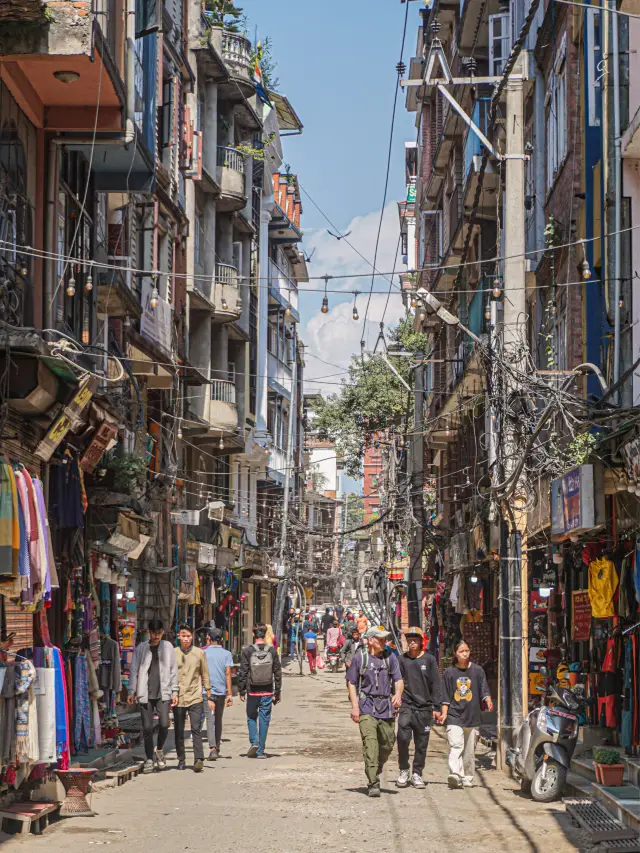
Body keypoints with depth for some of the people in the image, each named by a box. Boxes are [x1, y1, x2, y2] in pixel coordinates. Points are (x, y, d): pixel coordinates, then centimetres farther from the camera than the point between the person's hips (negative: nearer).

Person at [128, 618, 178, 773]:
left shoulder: (168, 647, 8)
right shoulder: (141, 648, 5)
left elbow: (173, 671, 10)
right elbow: (134, 671, 7)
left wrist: (174, 692, 7)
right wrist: (131, 691, 1)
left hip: (163, 692, 0)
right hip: (145, 694, 0)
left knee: (164, 724, -13)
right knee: (147, 727, 0)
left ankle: (159, 750, 14)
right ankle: (150, 759, 12)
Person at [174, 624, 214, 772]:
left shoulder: (199, 653, 6)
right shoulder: (173, 653, 5)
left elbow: (205, 676, 11)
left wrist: (209, 698, 10)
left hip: (195, 698, -1)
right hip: (178, 698, 1)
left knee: (196, 729, -12)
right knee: (179, 731, 7)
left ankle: (199, 760, -17)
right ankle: (181, 760, 18)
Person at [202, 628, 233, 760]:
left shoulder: (204, 653, 0)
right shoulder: (226, 654, 2)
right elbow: (228, 674, -5)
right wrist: (230, 694, -6)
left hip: (208, 691, -2)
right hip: (221, 691, 2)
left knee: (210, 720, -6)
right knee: (218, 720, 17)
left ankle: (212, 748, -22)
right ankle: (217, 747, 28)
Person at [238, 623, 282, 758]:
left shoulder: (247, 651, -8)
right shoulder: (272, 651, -2)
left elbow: (243, 673, -5)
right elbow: (278, 673, 2)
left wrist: (241, 691, 4)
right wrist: (277, 692, 10)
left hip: (252, 691, -1)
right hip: (267, 692, 1)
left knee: (251, 717, 16)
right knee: (264, 720, 8)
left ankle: (254, 742, -4)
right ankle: (260, 751, 9)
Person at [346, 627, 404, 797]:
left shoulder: (390, 658, 11)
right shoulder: (360, 658, 3)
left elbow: (398, 680, 6)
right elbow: (351, 683, 4)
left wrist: (398, 693, -16)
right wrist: (355, 706, -6)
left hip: (386, 706, 4)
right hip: (366, 706, -4)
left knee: (388, 743, 7)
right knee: (370, 743, -16)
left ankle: (375, 772, 34)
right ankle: (373, 783, -19)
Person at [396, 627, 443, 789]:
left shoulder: (429, 660, 5)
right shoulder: (402, 660, 6)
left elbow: (436, 685, 5)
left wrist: (437, 708, 0)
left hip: (424, 707, 1)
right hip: (406, 705, -1)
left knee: (422, 743, 5)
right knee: (403, 738, -15)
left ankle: (417, 773, 17)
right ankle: (404, 771, 3)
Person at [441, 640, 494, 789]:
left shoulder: (477, 670, 7)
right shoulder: (449, 672, 7)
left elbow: (484, 691, 4)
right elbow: (446, 697, 9)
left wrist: (488, 701, -15)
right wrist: (444, 714, 0)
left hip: (472, 715, 1)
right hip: (454, 715, -1)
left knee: (469, 750, 6)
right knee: (455, 745, -18)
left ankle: (467, 778, 16)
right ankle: (455, 775, -30)